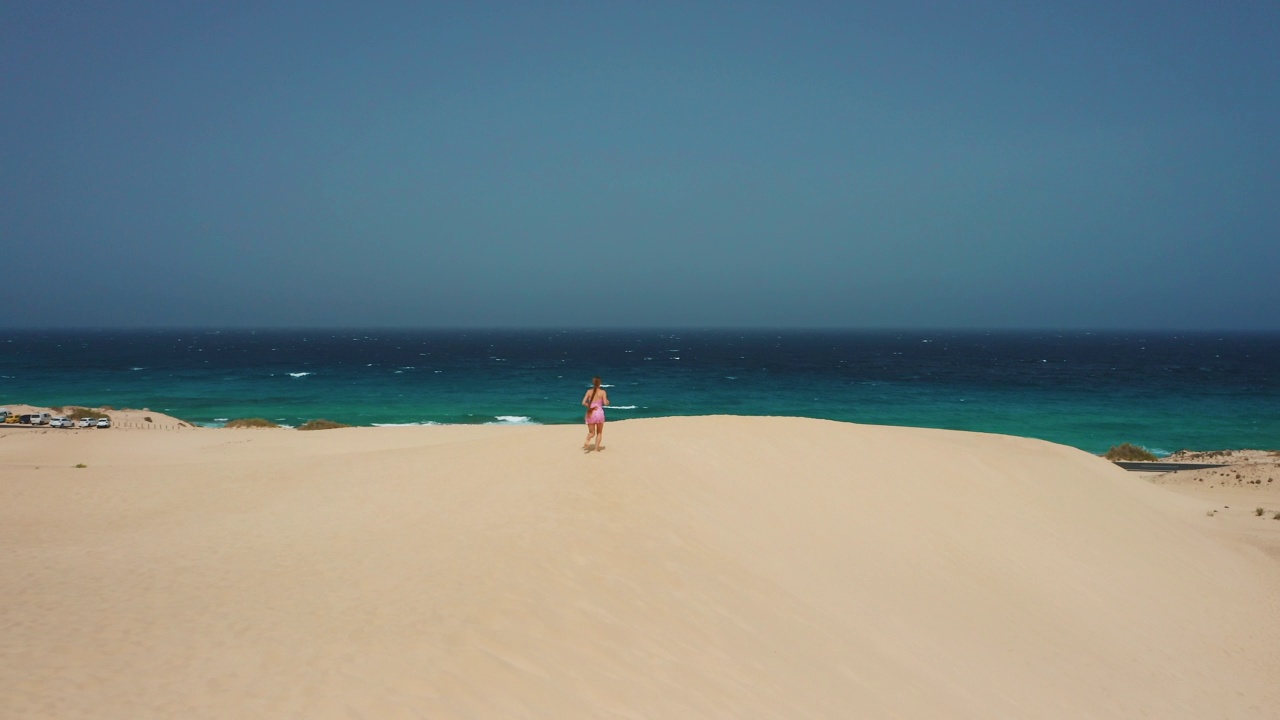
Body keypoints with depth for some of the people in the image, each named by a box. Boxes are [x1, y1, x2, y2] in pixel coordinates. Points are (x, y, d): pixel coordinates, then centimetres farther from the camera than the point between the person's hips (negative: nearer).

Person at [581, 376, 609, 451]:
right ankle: (597, 447, 11)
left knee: (591, 432, 12)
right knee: (599, 432, 18)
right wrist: (608, 401, 9)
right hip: (599, 413, -1)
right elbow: (605, 403, -12)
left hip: (591, 413, 1)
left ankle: (587, 442, -17)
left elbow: (583, 403, -8)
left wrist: (590, 407, 4)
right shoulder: (602, 392, -4)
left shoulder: (589, 391, 1)